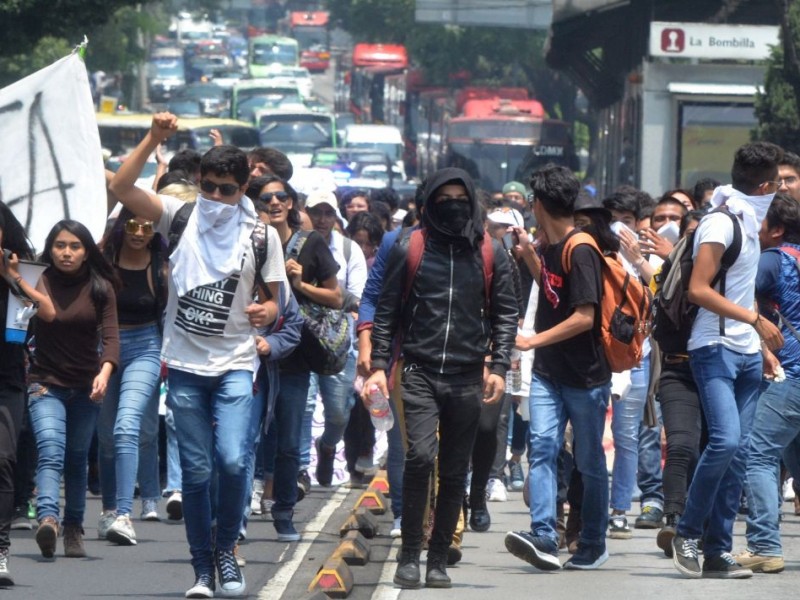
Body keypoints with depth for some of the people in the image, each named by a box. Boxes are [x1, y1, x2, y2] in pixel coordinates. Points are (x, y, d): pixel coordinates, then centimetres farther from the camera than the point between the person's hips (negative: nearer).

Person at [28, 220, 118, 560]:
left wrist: (105, 372, -24)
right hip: (46, 384, -3)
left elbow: (110, 335, -8)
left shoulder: (100, 289, 0)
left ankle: (74, 528, 17)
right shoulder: (38, 283, -5)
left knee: (77, 459, 9)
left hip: (86, 387, 3)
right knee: (51, 450, -21)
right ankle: (47, 517, -38)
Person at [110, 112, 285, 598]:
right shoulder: (180, 217, 1)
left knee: (233, 460, -18)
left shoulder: (261, 236, 1)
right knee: (197, 471, 4)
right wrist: (154, 138, -19)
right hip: (185, 366, 1)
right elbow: (122, 188, -10)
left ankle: (226, 549, 6)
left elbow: (271, 301, 7)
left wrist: (266, 312, -17)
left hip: (235, 366, -1)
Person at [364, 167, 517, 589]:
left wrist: (498, 367, 0)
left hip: (467, 378, 2)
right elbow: (387, 312, 6)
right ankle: (409, 555, -9)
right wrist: (379, 365, -2)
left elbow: (505, 313, 10)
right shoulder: (410, 249, 3)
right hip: (419, 374, -2)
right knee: (421, 456, -19)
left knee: (454, 474, 4)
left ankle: (439, 558, 14)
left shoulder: (490, 252, 7)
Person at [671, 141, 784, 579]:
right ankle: (687, 531, -6)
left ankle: (718, 551, 5)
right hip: (716, 350, -9)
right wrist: (756, 320, -20)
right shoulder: (720, 223, -12)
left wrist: (765, 347, 21)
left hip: (746, 354, 9)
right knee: (726, 440, -21)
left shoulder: (749, 222, 16)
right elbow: (699, 289, -19)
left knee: (738, 452, 4)